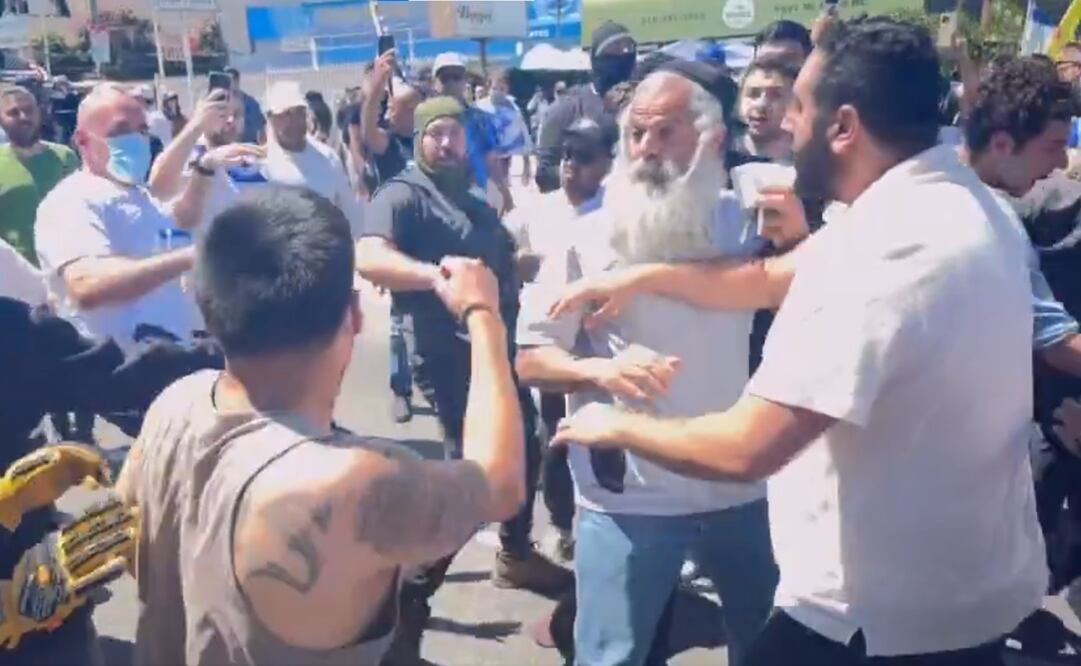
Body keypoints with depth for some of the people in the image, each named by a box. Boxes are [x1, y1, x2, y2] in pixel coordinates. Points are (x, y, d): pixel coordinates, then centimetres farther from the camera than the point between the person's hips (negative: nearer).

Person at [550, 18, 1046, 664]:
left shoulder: (893, 247, -30)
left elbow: (746, 448, -31)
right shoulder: (960, 201, 3)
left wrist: (617, 424, -14)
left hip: (885, 614, -9)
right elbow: (770, 279, 10)